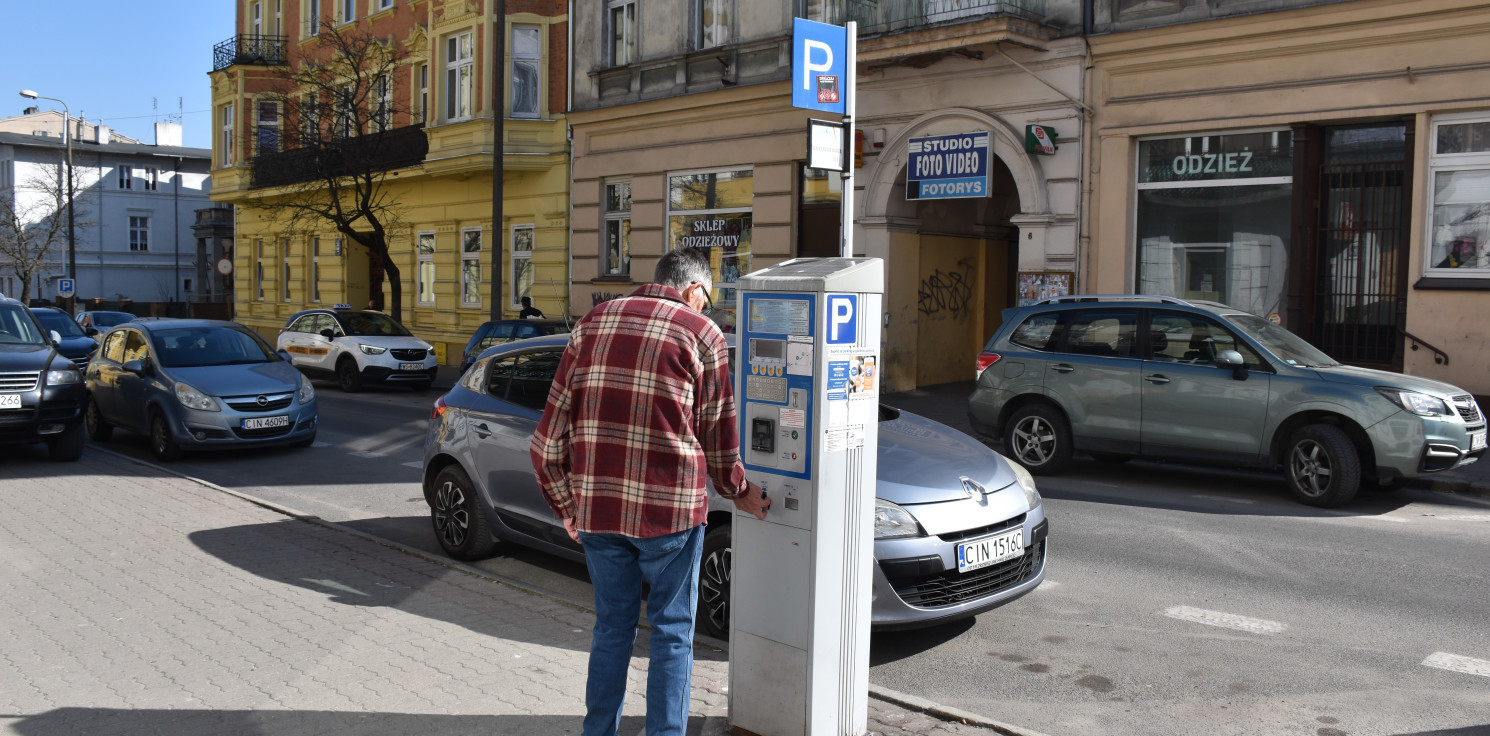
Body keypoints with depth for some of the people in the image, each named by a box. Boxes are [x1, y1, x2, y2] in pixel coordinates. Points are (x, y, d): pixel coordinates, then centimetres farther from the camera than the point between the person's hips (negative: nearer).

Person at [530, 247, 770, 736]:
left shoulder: (593, 322, 10)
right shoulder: (702, 334, -1)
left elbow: (550, 433, 7)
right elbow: (718, 433, 6)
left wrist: (566, 504, 15)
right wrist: (738, 491, 23)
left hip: (596, 507, 4)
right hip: (669, 509, -4)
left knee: (611, 627, 18)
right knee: (671, 632, 11)